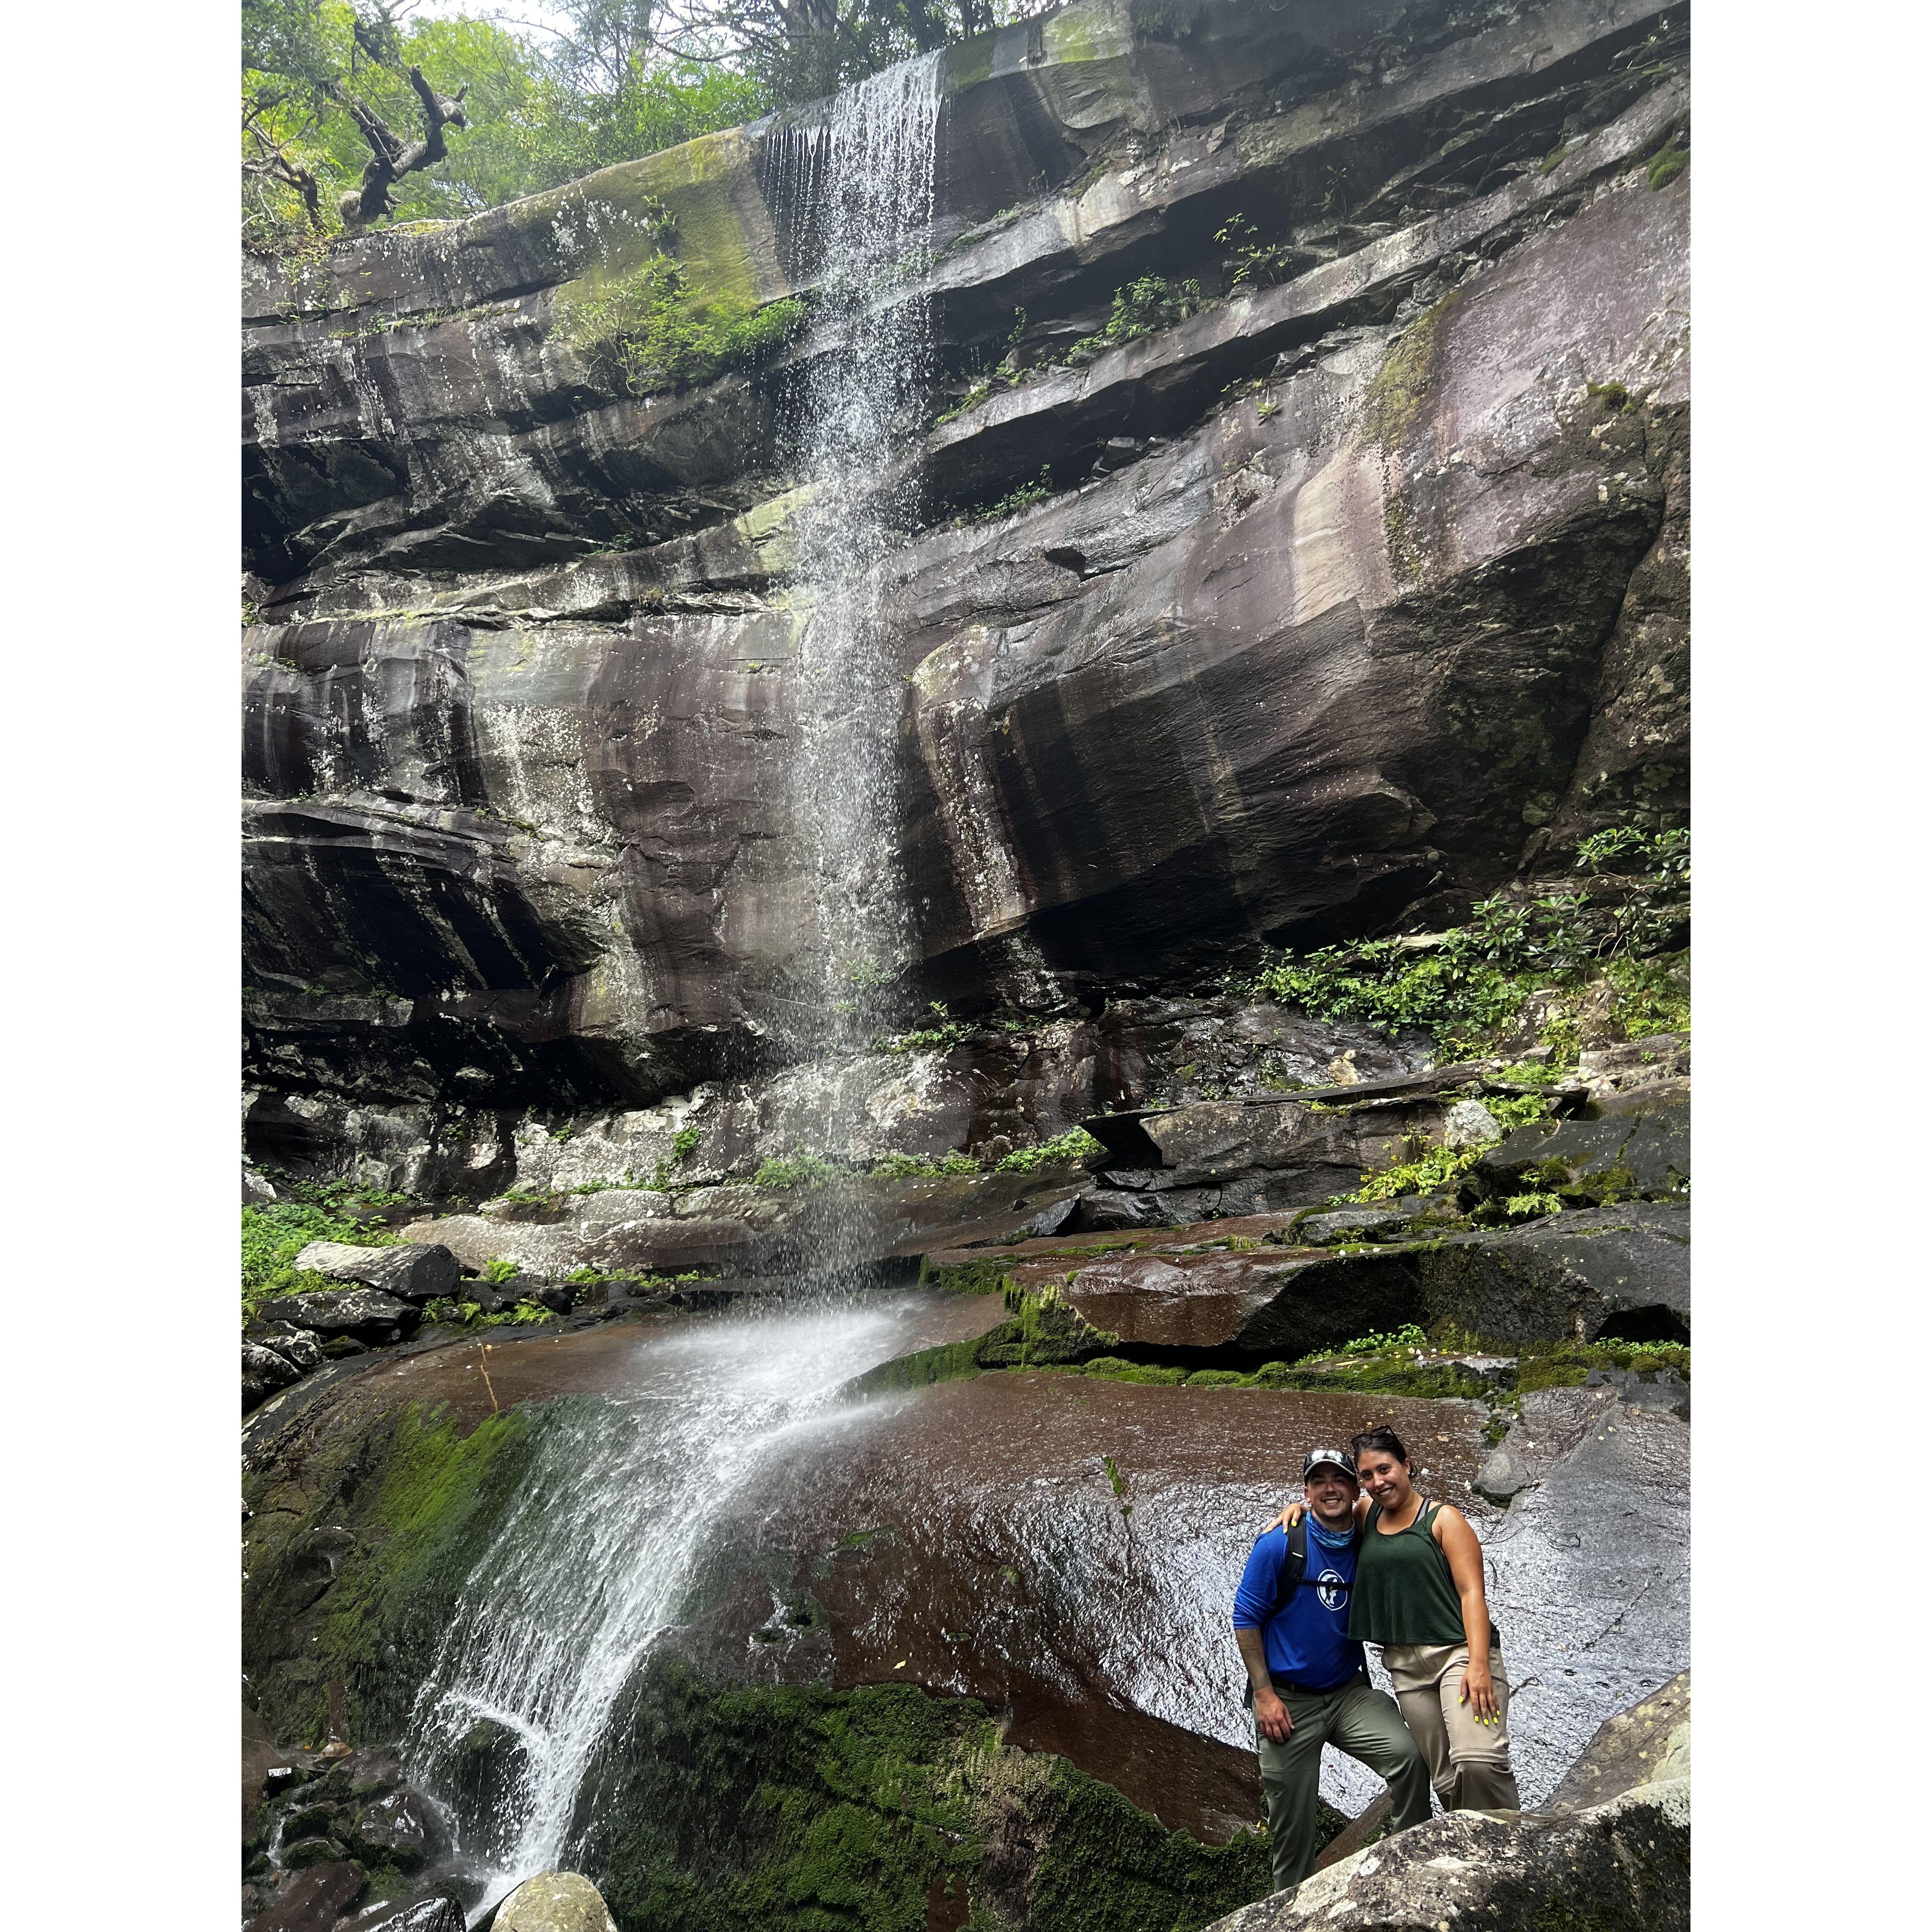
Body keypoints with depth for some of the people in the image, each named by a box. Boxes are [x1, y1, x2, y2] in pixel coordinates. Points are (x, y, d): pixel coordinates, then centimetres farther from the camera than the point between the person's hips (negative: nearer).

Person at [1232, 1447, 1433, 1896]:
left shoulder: (1367, 1548, -2)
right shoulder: (1279, 1545, -14)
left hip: (1350, 1692, 3)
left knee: (1408, 1755, -22)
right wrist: (1264, 1695, -12)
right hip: (1288, 1700, -2)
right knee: (1292, 1820, 7)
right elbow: (1246, 1619, -9)